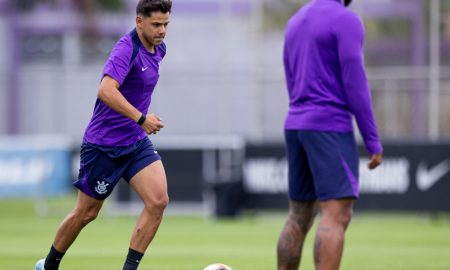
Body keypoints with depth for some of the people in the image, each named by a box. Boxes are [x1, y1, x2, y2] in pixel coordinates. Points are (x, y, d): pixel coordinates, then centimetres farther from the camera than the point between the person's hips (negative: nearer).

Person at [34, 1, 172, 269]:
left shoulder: (158, 49, 5)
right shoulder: (126, 49, -22)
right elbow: (106, 91, -38)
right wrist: (141, 118, -40)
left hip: (136, 141, 7)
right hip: (104, 144, -7)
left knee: (158, 200, -14)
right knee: (87, 213, 7)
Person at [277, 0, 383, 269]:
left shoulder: (295, 22, 16)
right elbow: (355, 85, -14)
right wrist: (374, 142, -10)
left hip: (295, 127, 8)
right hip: (331, 129, -8)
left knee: (299, 218, 12)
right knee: (337, 216, -12)